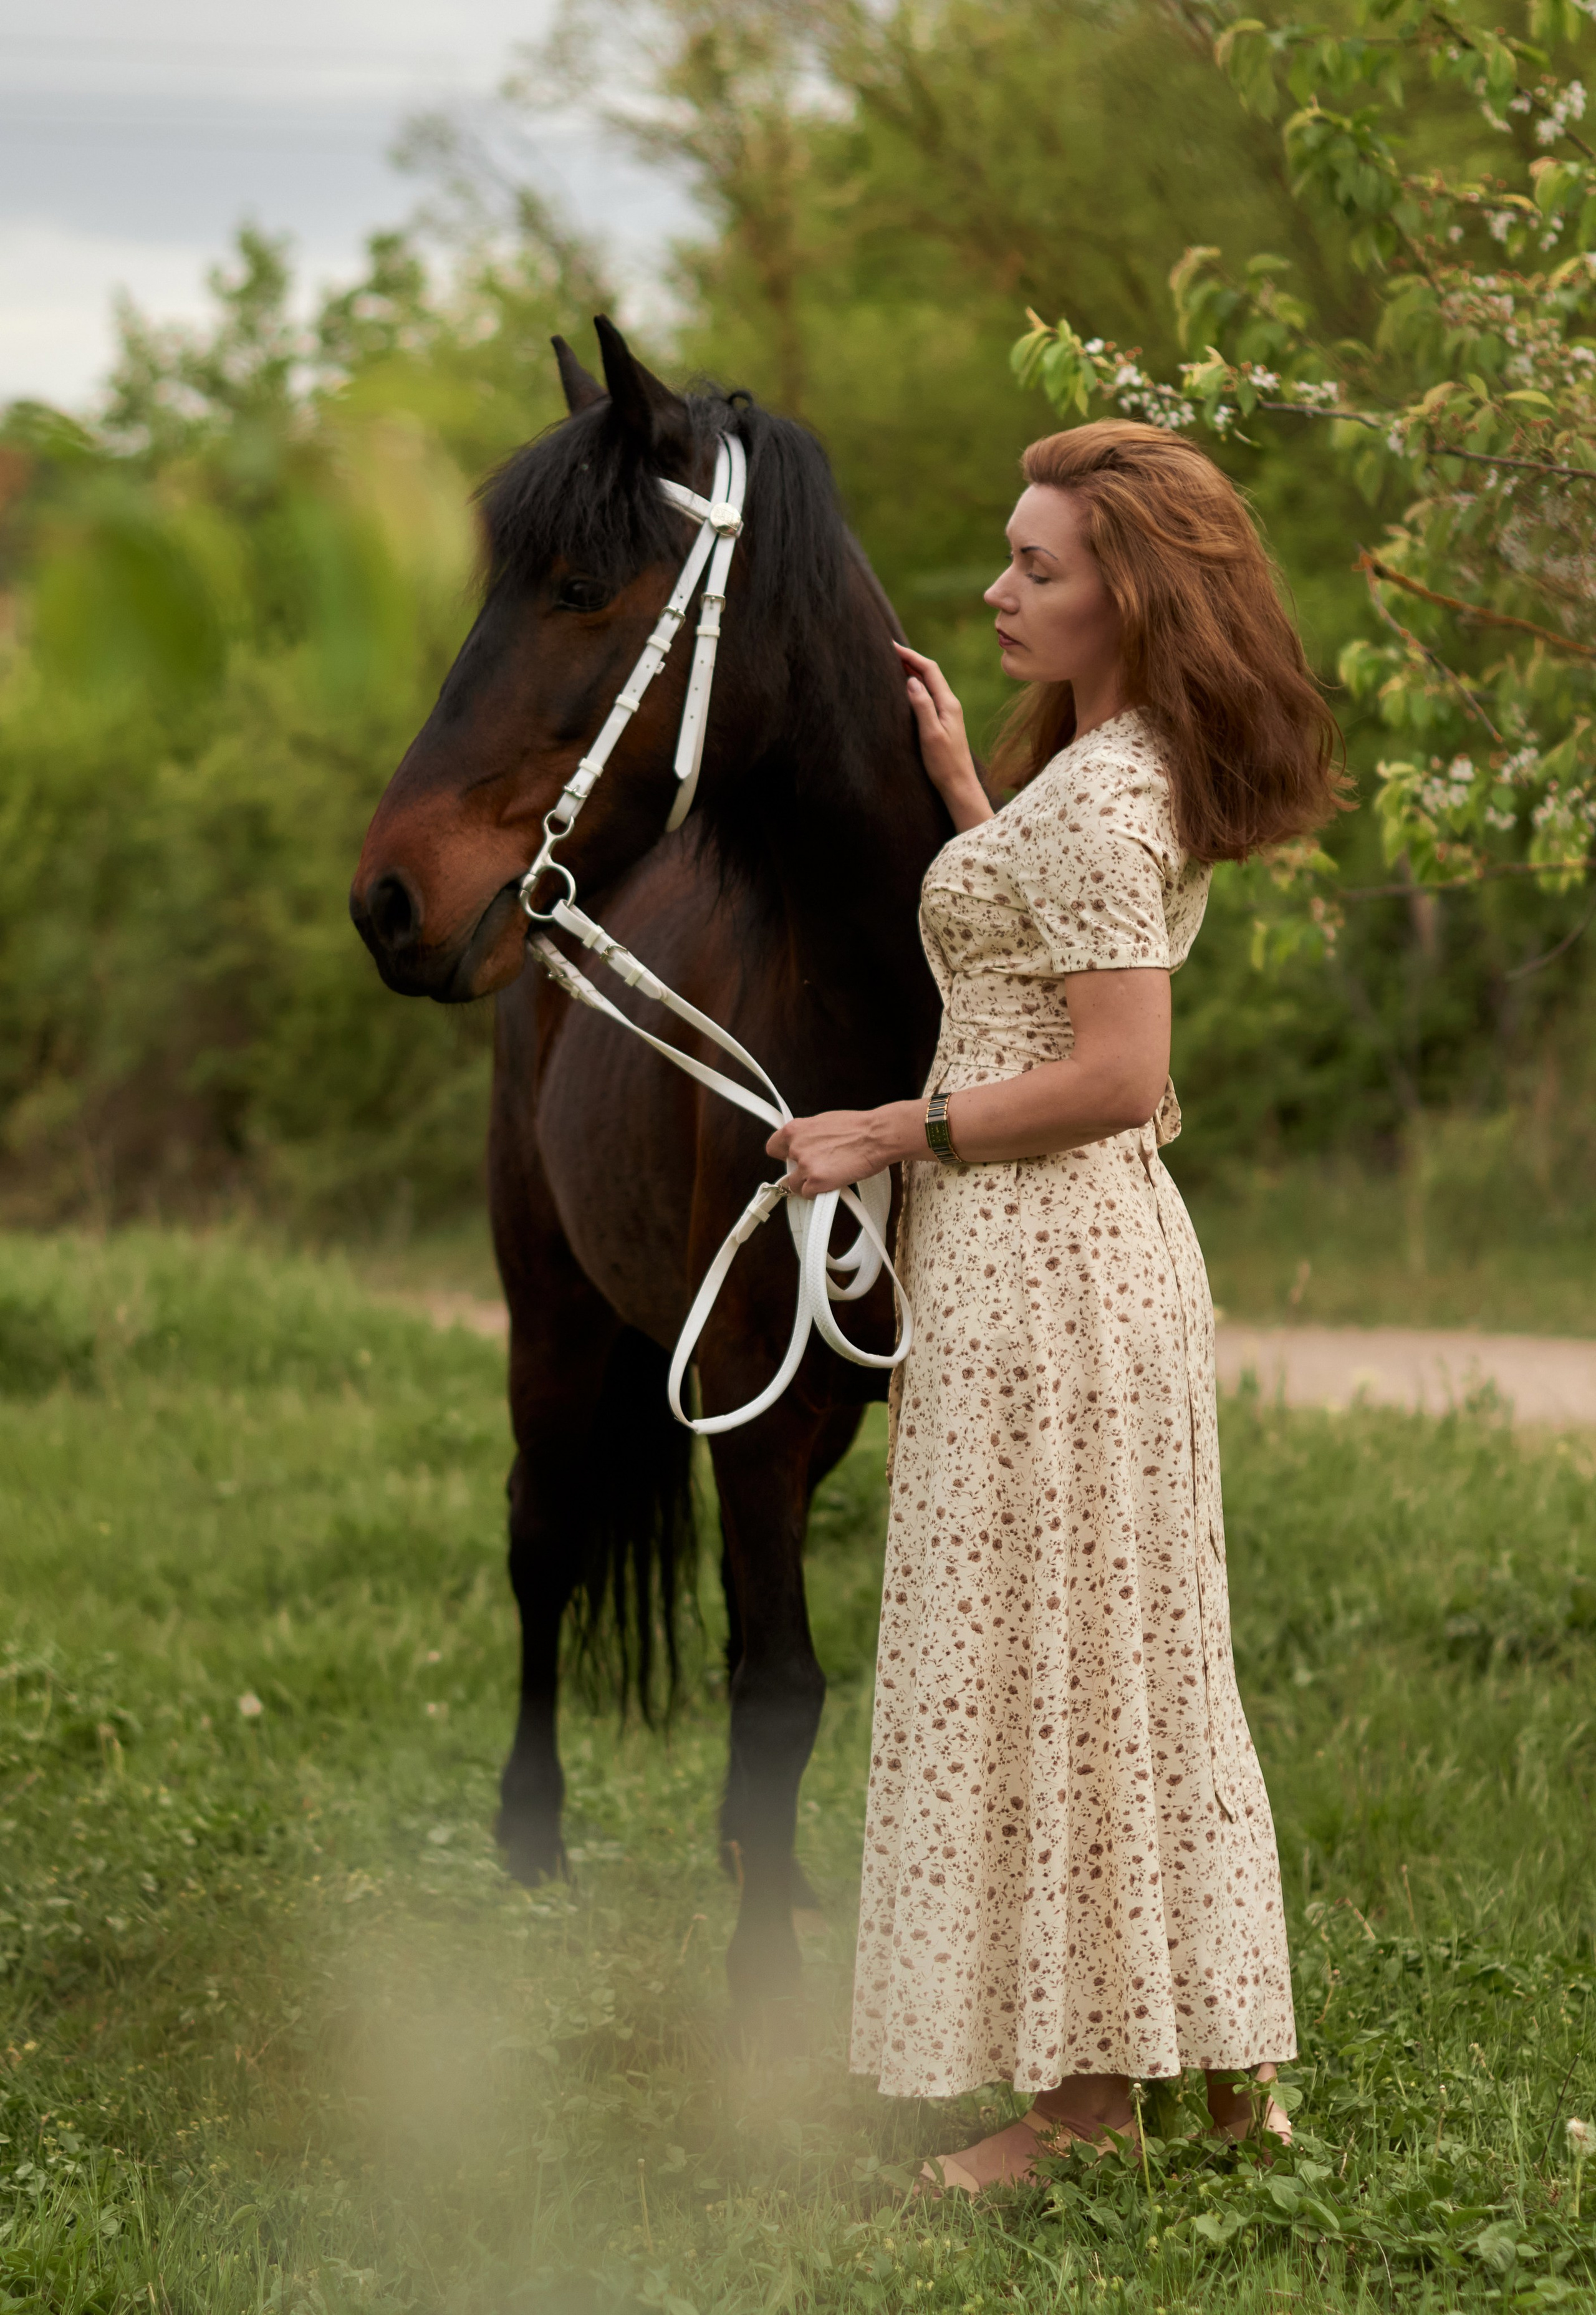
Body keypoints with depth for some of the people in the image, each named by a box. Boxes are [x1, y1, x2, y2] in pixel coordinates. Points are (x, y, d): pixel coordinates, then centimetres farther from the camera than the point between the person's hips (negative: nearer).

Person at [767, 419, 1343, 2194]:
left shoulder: (1102, 792, -19)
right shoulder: (1116, 769, 11)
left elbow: (1115, 1071, -23)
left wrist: (888, 1136, -16)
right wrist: (958, 778, 20)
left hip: (1042, 1252, -10)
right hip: (1098, 1244, 10)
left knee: (1037, 1659, -3)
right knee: (1130, 1652, 16)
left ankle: (1086, 2086, 4)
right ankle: (1223, 2047, 23)